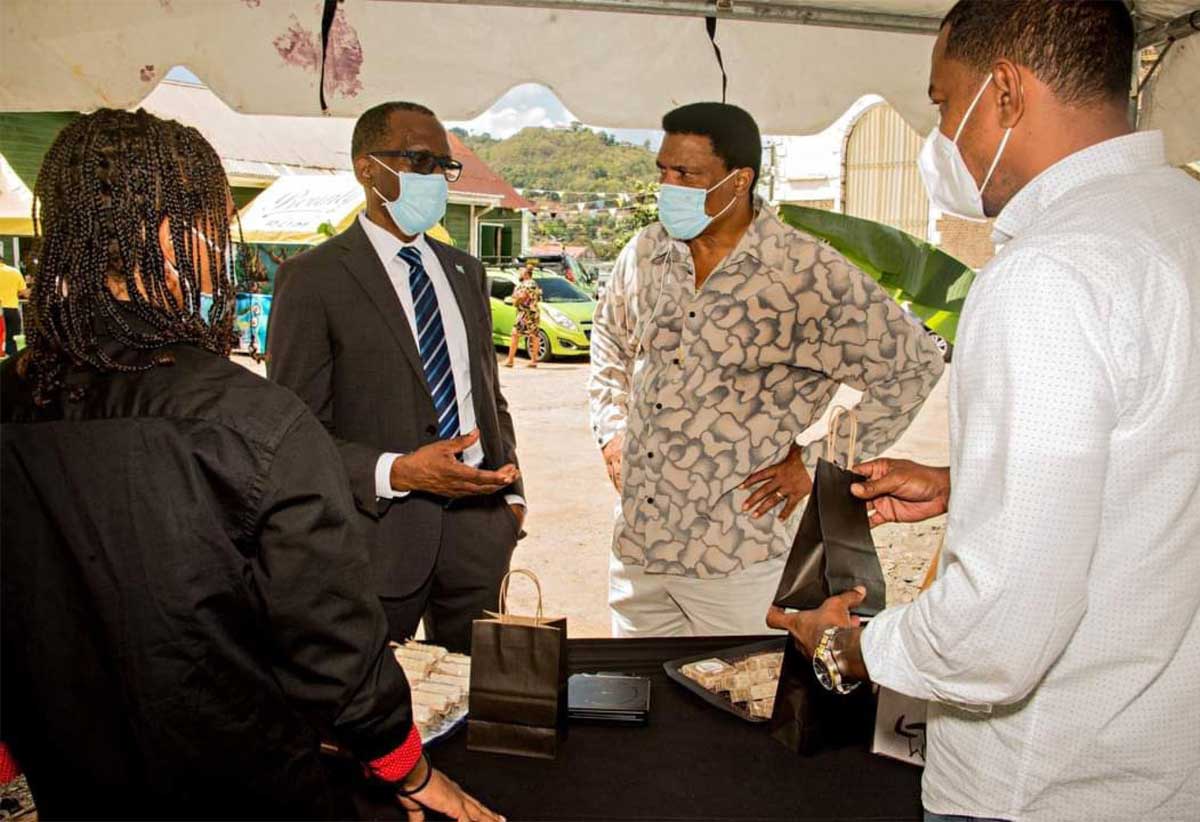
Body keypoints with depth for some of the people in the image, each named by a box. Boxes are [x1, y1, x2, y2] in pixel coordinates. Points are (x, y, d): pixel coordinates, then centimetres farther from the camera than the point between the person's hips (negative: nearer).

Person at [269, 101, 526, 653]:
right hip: (377, 530, -5)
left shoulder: (465, 272, 13)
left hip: (477, 526, 5)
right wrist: (396, 472, -23)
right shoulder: (311, 278, -6)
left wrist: (511, 495, 9)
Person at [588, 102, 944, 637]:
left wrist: (816, 459, -9)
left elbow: (912, 364, -9)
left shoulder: (806, 275, -13)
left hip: (732, 557, -5)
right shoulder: (646, 252, 5)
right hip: (635, 542, 5)